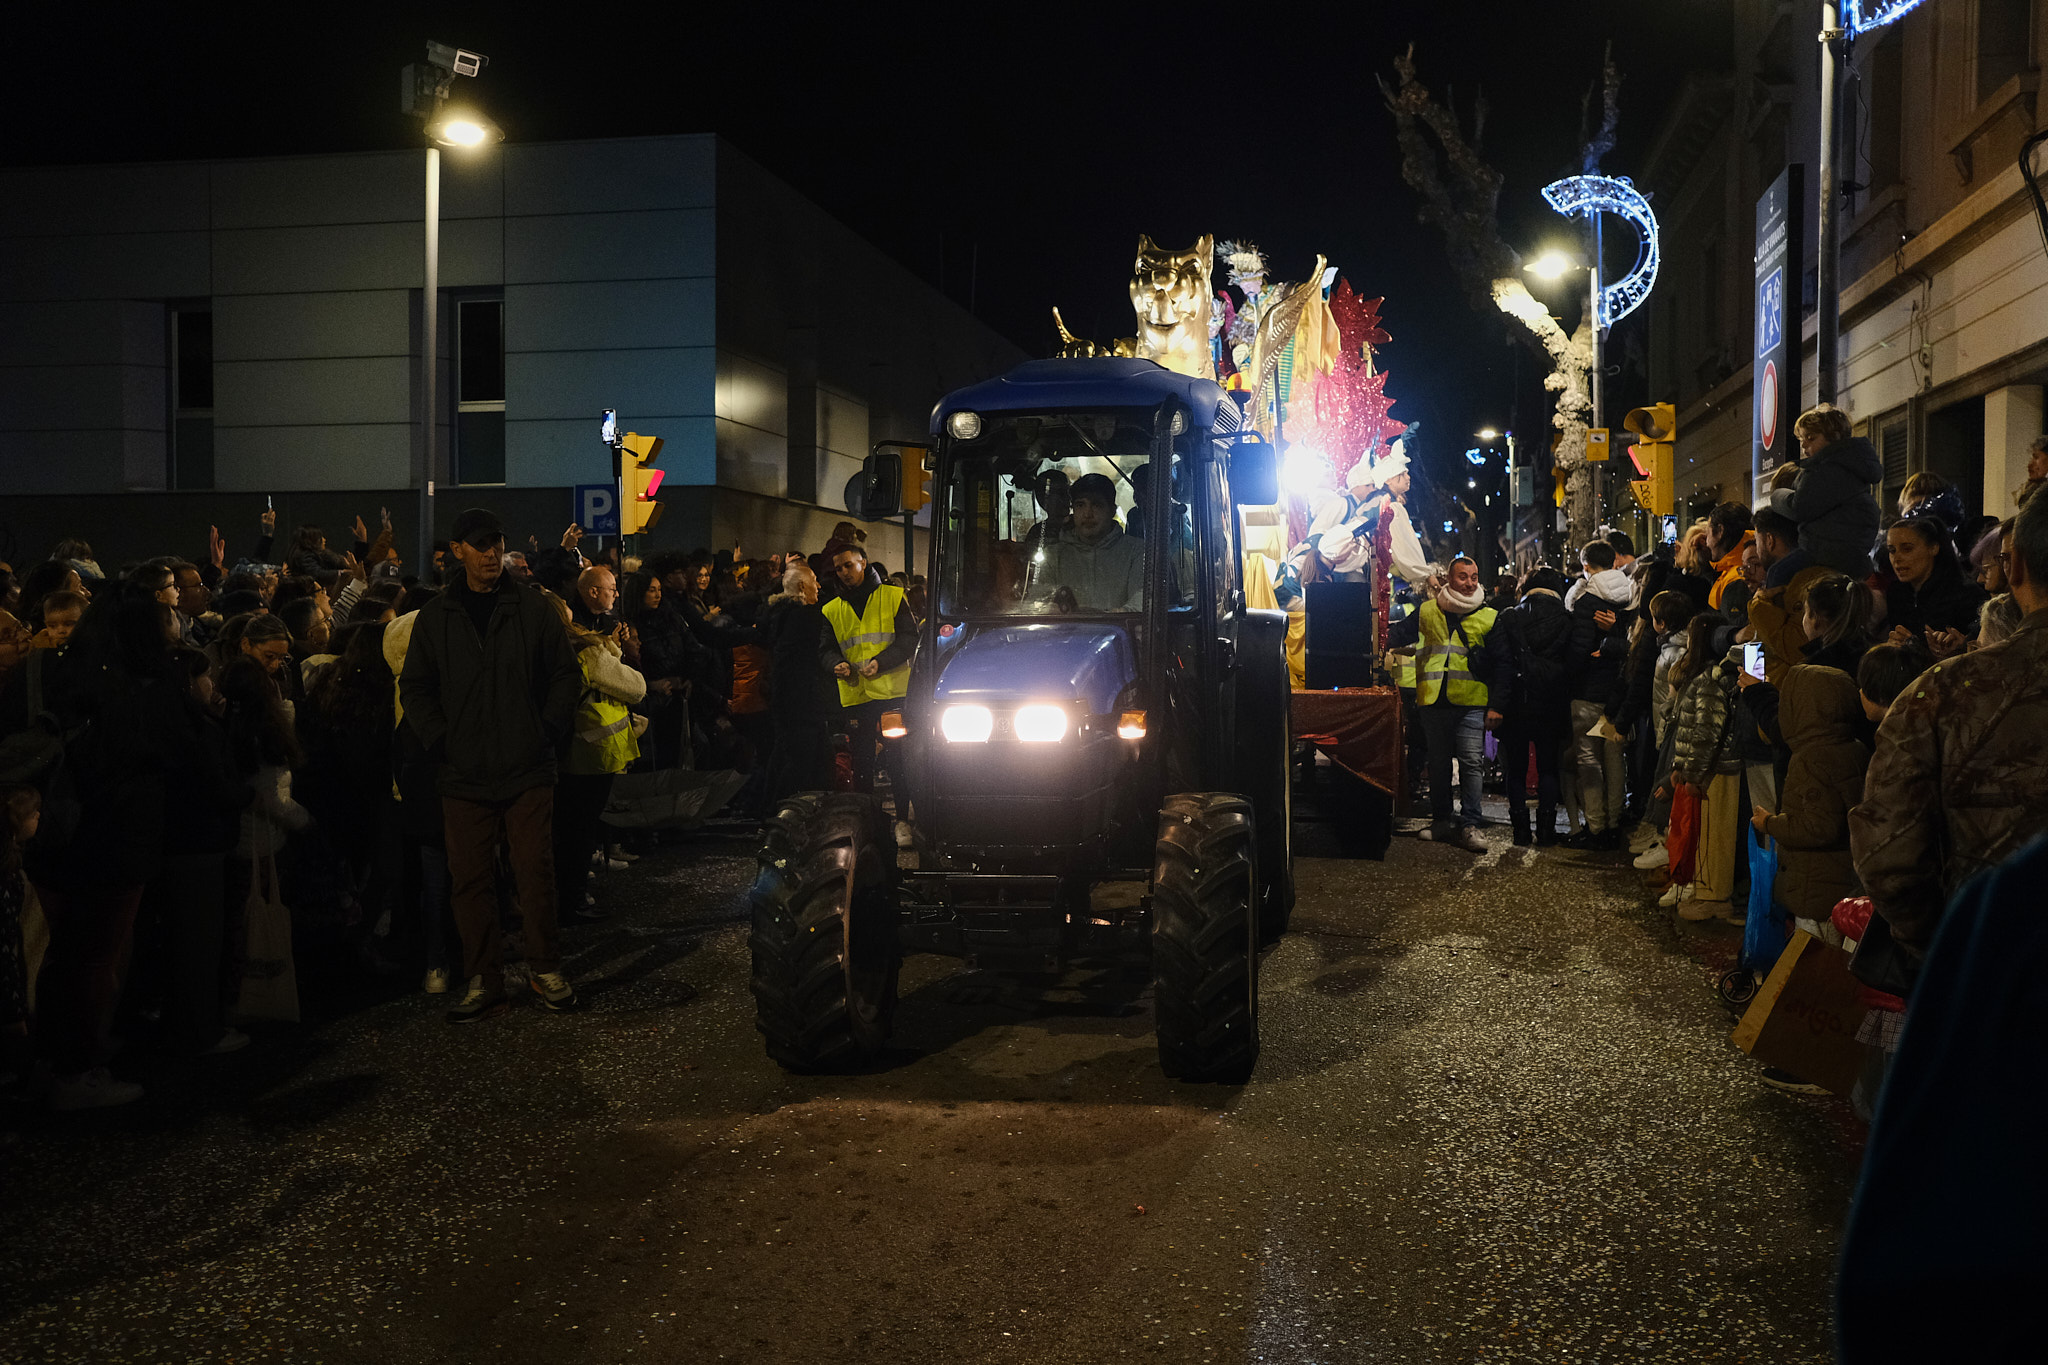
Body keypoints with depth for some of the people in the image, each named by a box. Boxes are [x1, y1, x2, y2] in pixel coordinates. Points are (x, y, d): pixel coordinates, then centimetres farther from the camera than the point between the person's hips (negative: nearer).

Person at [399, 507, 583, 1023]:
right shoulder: (435, 618, 7)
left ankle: (545, 969, 16)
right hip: (465, 774, 2)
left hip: (528, 770, -1)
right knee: (472, 879, 4)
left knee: (536, 870, 1)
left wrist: (550, 730, -3)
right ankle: (483, 983, 13)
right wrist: (439, 740, 0)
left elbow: (567, 674, 7)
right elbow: (414, 687, 13)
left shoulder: (533, 608, 3)